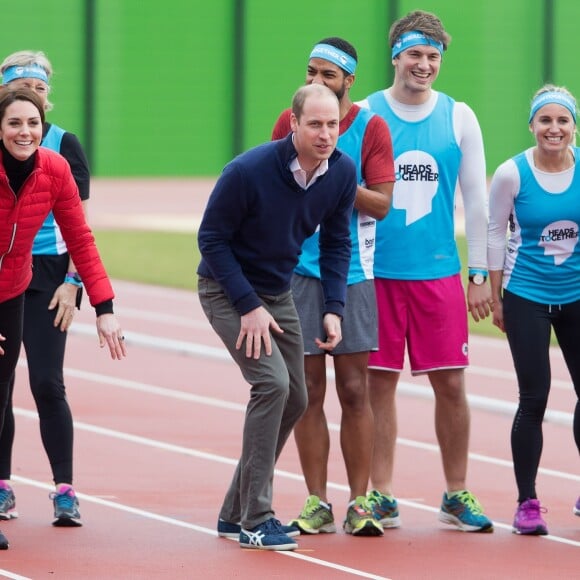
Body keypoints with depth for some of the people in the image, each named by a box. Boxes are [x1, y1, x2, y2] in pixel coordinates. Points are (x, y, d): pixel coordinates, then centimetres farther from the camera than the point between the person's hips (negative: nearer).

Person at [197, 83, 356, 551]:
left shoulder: (343, 173, -11)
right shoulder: (248, 172, -27)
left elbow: (336, 244, 3)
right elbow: (212, 239, -19)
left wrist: (334, 310, -8)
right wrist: (248, 307, -22)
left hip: (278, 292, 7)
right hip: (227, 289, -7)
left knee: (293, 400, 7)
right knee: (272, 383, -22)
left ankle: (236, 511, 22)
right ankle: (254, 521, -16)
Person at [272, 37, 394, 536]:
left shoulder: (371, 127, -1)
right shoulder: (289, 123, 6)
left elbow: (381, 204, -5)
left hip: (352, 271, -1)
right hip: (298, 268, 2)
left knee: (354, 390, -1)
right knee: (309, 389, 1)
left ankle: (359, 503, 4)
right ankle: (317, 504, 6)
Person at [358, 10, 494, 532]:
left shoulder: (459, 118, 4)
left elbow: (475, 200, 8)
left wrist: (479, 273, 4)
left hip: (439, 273, 1)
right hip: (376, 272, -1)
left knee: (450, 385, 1)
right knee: (379, 382, 1)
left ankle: (457, 495, 12)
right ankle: (381, 496, 9)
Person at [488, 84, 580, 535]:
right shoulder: (512, 174, -9)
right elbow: (495, 234, 0)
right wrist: (495, 298, 1)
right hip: (527, 298, -2)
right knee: (534, 398, -6)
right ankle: (527, 503, 4)